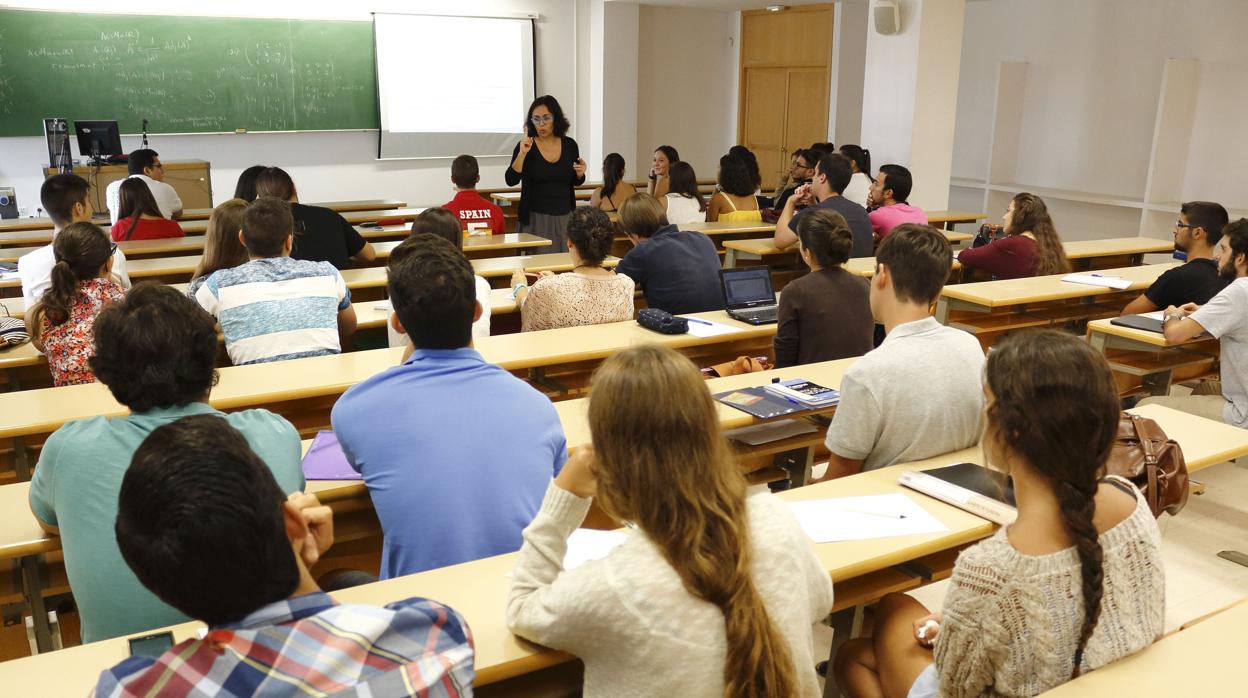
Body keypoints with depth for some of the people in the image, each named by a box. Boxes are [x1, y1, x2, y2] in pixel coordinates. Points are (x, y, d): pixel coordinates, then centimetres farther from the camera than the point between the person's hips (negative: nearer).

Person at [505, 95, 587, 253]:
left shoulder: (570, 145, 4)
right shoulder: (525, 145, -4)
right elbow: (511, 180, -14)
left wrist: (580, 174, -4)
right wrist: (522, 153, -23)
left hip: (565, 217, 3)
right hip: (535, 218, -3)